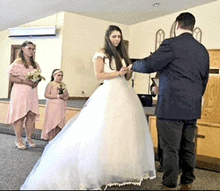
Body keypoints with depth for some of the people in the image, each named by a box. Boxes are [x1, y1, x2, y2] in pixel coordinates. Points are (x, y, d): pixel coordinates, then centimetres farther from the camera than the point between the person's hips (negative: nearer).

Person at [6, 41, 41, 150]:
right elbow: (11, 78, -9)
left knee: (31, 115, 4)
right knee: (20, 115, -4)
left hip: (32, 92, 6)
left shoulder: (35, 64, 15)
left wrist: (36, 82, -1)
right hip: (20, 92, -6)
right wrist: (25, 81, -18)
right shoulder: (18, 62, -4)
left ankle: (29, 138, 15)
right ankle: (19, 140, 5)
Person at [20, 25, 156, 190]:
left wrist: (130, 71, 2)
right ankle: (103, 170, -1)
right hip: (110, 93, -7)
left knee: (125, 130, 2)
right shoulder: (102, 53, 2)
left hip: (125, 94, 7)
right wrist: (118, 73, -13)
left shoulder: (122, 54, 21)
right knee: (105, 131, -8)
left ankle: (122, 168, 9)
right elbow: (99, 75, -7)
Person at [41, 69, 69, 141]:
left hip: (61, 107, 6)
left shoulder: (63, 84, 14)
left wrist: (65, 97, -6)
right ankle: (50, 137, 4)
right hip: (52, 106, -5)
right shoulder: (51, 84, -4)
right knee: (52, 121, -5)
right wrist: (57, 96, -17)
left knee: (60, 122, 4)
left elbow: (67, 95, 18)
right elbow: (46, 95, -14)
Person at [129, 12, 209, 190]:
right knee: (188, 147, 14)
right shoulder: (203, 50, 12)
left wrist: (133, 66, 10)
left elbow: (149, 65, -9)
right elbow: (204, 80, 17)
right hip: (193, 108, 7)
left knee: (170, 149, 0)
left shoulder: (171, 44, -9)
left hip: (171, 107, -7)